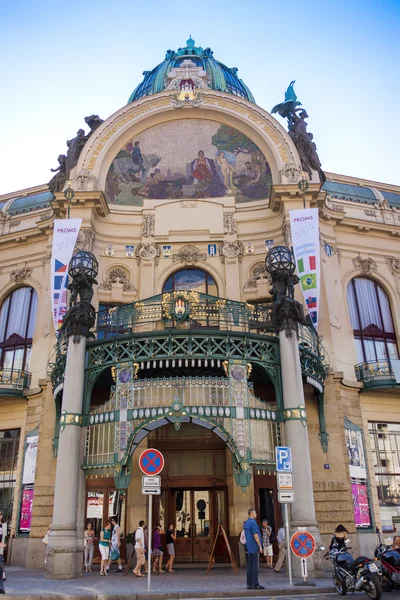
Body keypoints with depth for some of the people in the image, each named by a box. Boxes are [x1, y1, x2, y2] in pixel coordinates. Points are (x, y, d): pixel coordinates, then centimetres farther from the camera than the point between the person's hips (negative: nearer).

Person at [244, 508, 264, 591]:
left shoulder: (246, 523, 14)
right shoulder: (253, 522, -14)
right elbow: (255, 535, -18)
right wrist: (260, 546, -14)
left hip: (249, 548, 9)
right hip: (255, 547, -9)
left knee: (250, 565, 9)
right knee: (255, 565, -6)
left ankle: (249, 584, 11)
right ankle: (255, 584, -5)